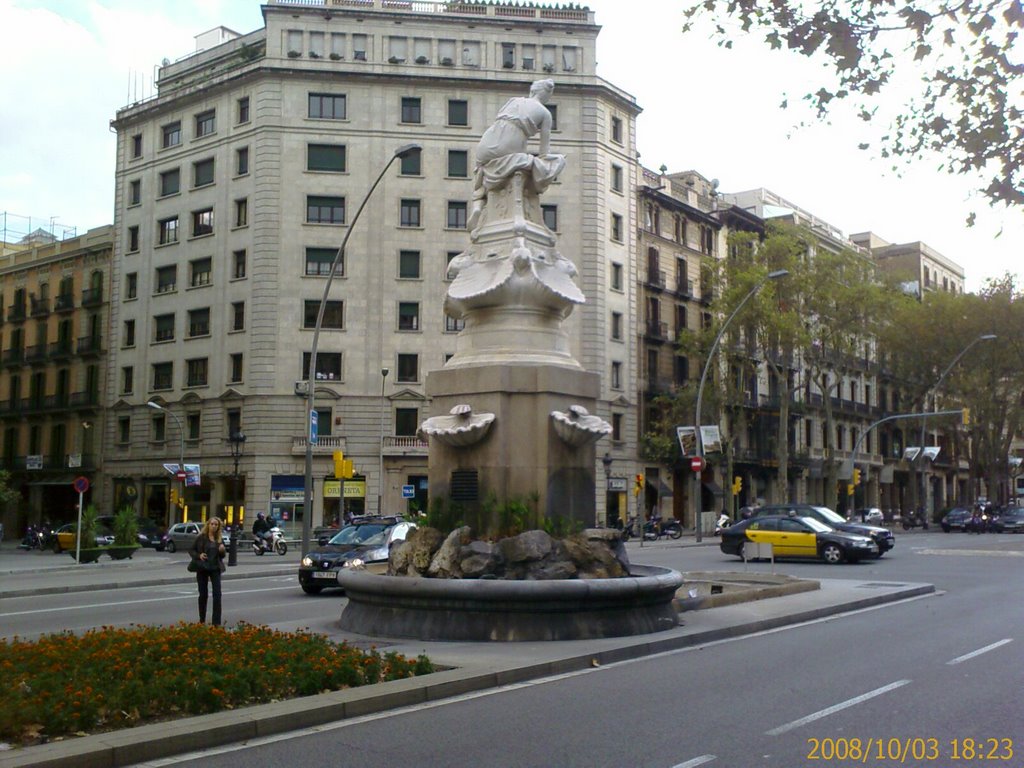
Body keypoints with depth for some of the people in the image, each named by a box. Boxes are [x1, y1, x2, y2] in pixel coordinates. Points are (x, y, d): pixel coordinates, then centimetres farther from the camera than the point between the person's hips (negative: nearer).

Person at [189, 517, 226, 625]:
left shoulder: (220, 539, 5)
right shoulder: (201, 537, -3)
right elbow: (191, 550, 1)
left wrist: (222, 550, -10)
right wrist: (199, 555, -17)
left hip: (215, 568, 2)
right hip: (202, 568, -2)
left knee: (217, 594, -7)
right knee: (203, 594, 7)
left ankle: (217, 622, -6)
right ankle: (202, 620, 22)